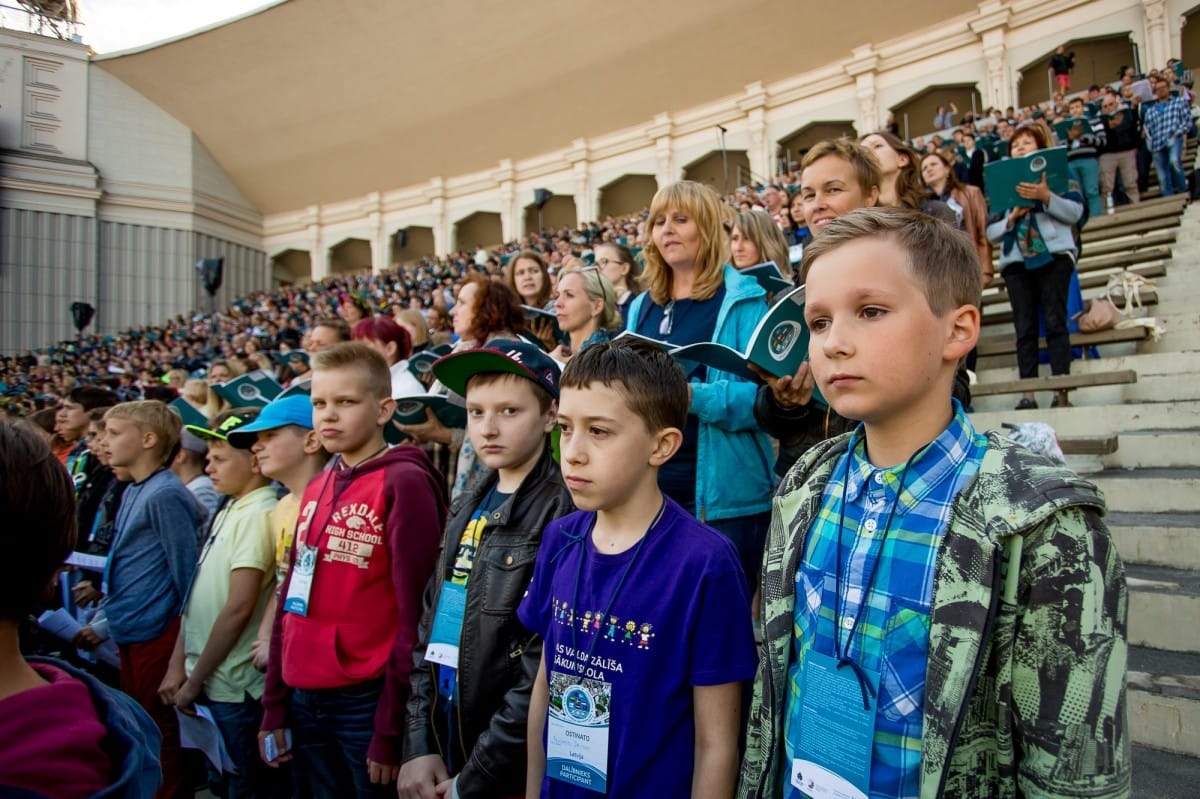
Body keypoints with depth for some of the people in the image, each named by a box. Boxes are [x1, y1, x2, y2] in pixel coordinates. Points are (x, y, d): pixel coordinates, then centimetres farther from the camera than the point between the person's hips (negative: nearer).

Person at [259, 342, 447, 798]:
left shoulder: (405, 483, -12)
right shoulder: (315, 490, 10)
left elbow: (413, 613, -15)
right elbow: (290, 601, 13)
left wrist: (391, 728, -14)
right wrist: (275, 704, 12)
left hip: (367, 702, -6)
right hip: (306, 699, 7)